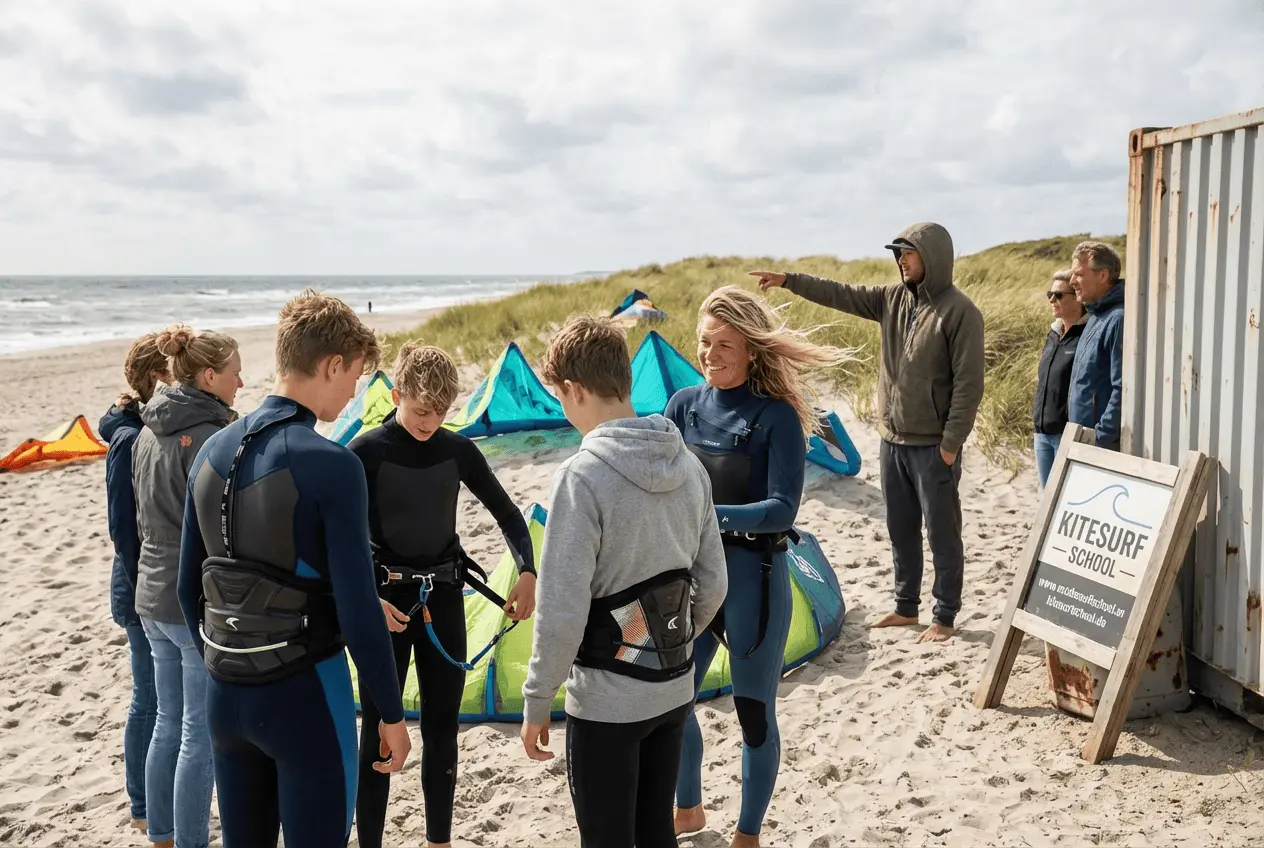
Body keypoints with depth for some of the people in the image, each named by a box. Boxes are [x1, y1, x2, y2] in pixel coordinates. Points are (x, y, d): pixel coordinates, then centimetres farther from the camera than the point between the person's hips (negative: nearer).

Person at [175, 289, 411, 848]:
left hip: (224, 696, 7)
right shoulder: (330, 465, -18)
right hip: (303, 695, -7)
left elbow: (189, 586, 10)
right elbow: (357, 607, -18)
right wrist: (392, 713, -7)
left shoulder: (213, 451, 3)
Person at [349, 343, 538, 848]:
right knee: (380, 731, 2)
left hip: (443, 597, 4)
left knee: (442, 727, 13)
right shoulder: (367, 453, -11)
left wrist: (527, 572, -9)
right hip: (386, 601, -4)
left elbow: (507, 514, 5)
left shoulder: (458, 450, 0)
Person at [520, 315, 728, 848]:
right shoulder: (689, 466, 0)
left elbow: (561, 608, -21)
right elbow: (712, 584, 6)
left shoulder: (584, 475, -21)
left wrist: (537, 701, -8)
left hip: (605, 703, -6)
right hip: (674, 691, 6)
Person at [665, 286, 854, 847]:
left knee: (754, 711, 11)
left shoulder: (776, 417, -14)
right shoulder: (684, 405, 0)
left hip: (752, 580, -5)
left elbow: (782, 509, -19)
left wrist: (710, 516, -31)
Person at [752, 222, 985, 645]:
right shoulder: (894, 298, 7)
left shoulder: (959, 311, -14)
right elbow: (841, 294, 11)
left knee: (942, 532, 4)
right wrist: (787, 280, 3)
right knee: (900, 529, 16)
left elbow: (968, 384, -15)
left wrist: (951, 443, -16)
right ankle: (905, 606, 29)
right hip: (892, 440, 7)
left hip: (932, 445, -7)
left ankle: (945, 617, 15)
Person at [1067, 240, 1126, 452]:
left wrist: (1101, 440, -20)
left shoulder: (1118, 319, -17)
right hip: (1083, 440, 9)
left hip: (1104, 444, -9)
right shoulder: (1095, 316, 14)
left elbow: (1123, 389, -22)